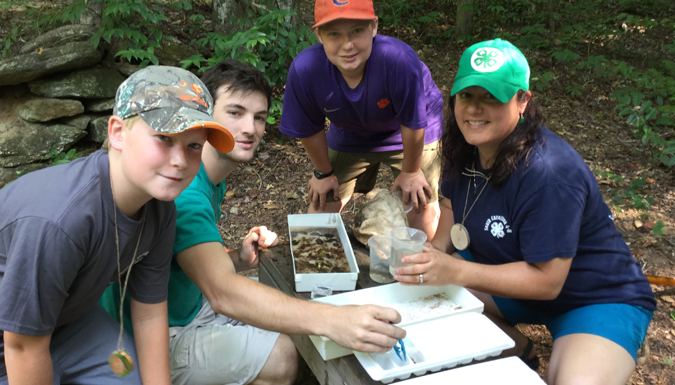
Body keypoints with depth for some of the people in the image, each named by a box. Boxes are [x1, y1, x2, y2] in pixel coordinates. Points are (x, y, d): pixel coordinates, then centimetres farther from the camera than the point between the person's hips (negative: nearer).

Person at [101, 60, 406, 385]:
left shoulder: (213, 176, 3)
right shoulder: (183, 188, -32)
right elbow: (221, 291, -45)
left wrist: (239, 259, -10)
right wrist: (331, 321, -56)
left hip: (189, 304, 10)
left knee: (287, 317, 11)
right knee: (280, 357, -15)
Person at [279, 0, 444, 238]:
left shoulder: (399, 60, -41)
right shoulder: (304, 69, -32)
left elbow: (412, 124, -25)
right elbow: (310, 129, -15)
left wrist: (411, 172, -11)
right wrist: (324, 173, 0)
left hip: (411, 135, -2)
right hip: (350, 136, 3)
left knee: (422, 207, -5)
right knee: (321, 205, 5)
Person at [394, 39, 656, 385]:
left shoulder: (548, 174, -32)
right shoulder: (466, 146, -8)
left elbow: (546, 280, -29)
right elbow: (454, 205, 10)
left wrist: (455, 272, -37)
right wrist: (436, 249, -10)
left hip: (598, 299, -7)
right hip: (518, 273, 7)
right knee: (426, 288, -11)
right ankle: (518, 353, 8)